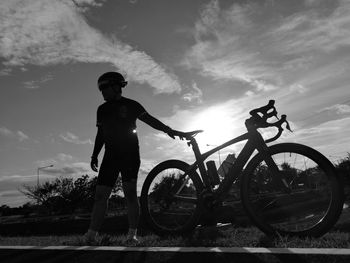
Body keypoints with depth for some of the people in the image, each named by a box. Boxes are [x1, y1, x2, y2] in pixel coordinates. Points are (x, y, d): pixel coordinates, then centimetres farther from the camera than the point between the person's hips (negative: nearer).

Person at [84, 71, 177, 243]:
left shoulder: (130, 105, 1)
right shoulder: (102, 109, 17)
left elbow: (149, 119, -6)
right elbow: (100, 134, 21)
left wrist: (167, 129, -22)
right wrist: (94, 156, 17)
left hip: (130, 155, -5)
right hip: (110, 156, 5)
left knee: (130, 193, -8)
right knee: (100, 195, 0)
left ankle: (132, 234, 0)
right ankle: (91, 234, 6)